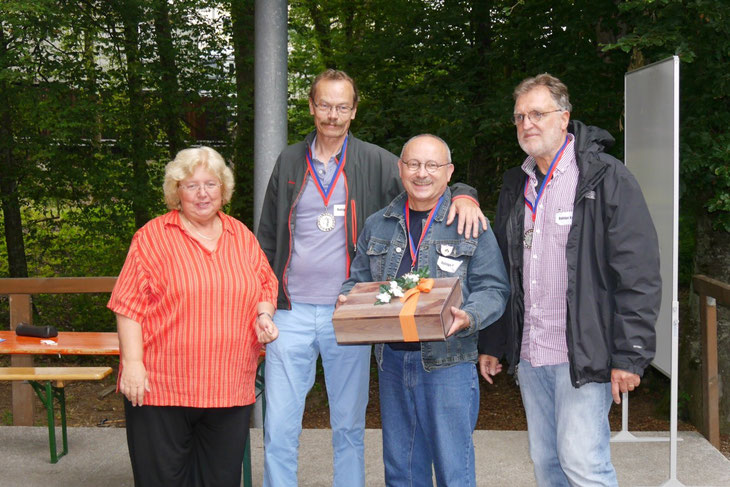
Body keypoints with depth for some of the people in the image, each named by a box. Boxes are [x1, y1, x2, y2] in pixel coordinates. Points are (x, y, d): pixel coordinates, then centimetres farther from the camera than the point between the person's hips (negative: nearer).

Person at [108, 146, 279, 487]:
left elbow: (266, 287, 20)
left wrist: (264, 316, -1)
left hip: (230, 390, 4)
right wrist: (133, 363, -12)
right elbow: (130, 305, -5)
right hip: (161, 387, -3)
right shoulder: (153, 236, -1)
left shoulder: (242, 236, 12)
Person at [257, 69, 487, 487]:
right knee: (279, 430, 2)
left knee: (350, 428, 10)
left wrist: (463, 194, -21)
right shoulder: (290, 162, 9)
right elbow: (267, 241, 14)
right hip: (292, 313, 1)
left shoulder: (375, 162, 3)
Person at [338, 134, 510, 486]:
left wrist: (468, 318, -22)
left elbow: (493, 289, -3)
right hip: (392, 361, 4)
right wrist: (347, 300, -3)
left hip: (448, 362, -4)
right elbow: (358, 280, 19)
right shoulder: (377, 226, 12)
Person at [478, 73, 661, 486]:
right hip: (529, 355, 7)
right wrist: (490, 342, 15)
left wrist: (629, 355, -16)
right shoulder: (516, 185, 14)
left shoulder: (608, 179, -8)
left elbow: (639, 276, -12)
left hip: (584, 355, -7)